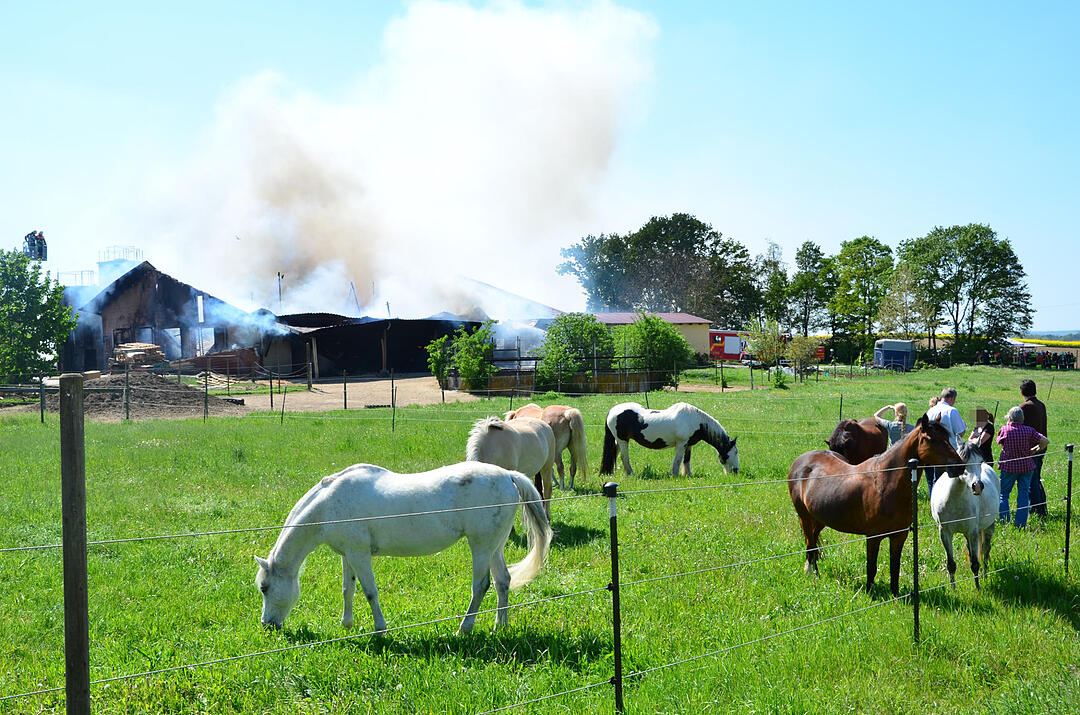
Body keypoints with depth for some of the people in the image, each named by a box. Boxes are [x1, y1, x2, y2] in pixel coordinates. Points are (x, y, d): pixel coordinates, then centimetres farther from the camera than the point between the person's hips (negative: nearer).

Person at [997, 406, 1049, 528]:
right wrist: (1034, 450, 8)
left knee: (1003, 494, 10)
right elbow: (1045, 441, -5)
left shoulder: (1004, 430, -7)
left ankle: (1003, 520, -3)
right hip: (1027, 466, 2)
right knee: (1023, 495, 8)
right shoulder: (1028, 430, -4)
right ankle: (1021, 523, 7)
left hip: (1009, 466, -2)